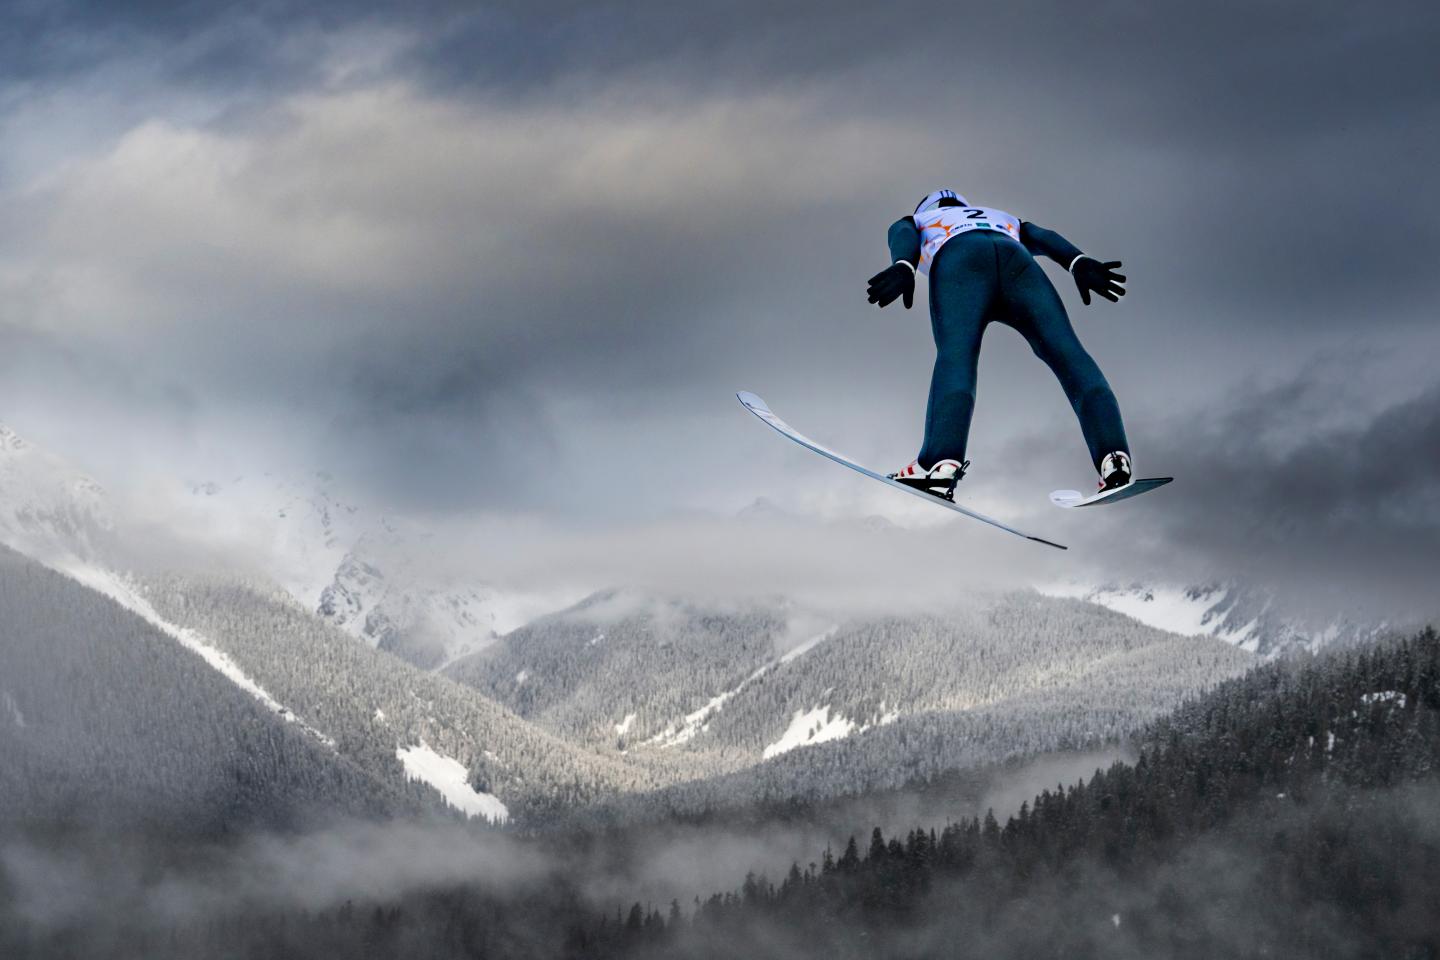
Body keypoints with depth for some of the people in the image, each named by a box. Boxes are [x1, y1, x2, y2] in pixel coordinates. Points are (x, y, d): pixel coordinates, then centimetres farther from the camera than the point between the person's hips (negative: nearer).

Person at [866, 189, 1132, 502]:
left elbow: (904, 236, 14)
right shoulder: (1004, 219, 47)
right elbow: (1043, 237, 26)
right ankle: (1113, 458, -31)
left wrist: (903, 268, -7)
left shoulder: (913, 222, 40)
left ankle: (941, 463, -45)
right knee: (1068, 356, -9)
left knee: (955, 355, -21)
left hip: (958, 261, -2)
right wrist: (1080, 264, 7)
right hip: (1017, 261, 2)